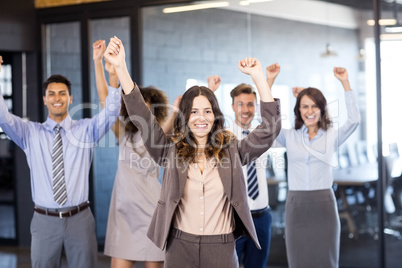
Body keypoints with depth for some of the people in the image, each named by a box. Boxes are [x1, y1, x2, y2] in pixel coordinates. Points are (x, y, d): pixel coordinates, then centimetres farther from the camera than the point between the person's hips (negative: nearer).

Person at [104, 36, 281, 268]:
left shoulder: (232, 150, 2)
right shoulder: (172, 151, 2)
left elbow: (270, 127, -4)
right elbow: (141, 117, -5)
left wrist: (259, 77, -11)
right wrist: (120, 67, -14)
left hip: (221, 248, 0)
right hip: (180, 247, 1)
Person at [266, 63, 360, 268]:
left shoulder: (332, 137, 5)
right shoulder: (289, 137, 7)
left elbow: (354, 120, -9)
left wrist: (345, 83, -14)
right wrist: (269, 81, -9)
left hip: (324, 205, 0)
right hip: (296, 205, 1)